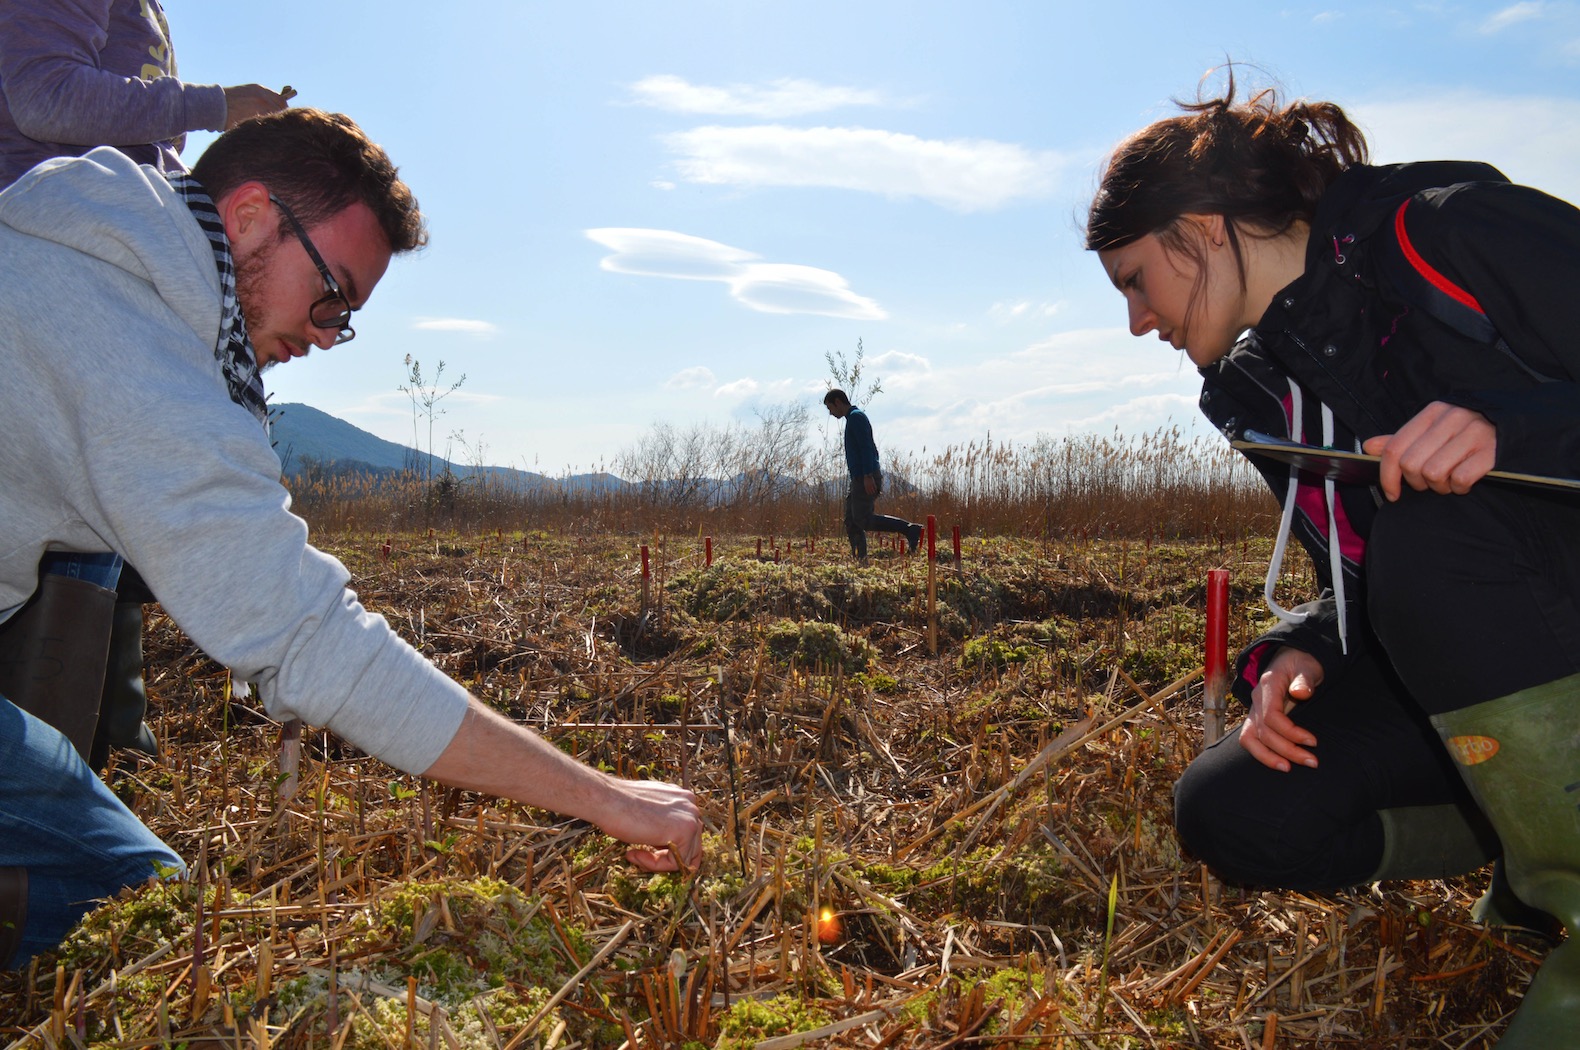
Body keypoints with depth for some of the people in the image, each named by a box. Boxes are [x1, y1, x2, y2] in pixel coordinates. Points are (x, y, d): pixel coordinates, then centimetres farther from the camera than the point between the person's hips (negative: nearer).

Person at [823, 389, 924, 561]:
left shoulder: (856, 416, -8)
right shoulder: (854, 418, 23)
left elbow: (866, 447, -19)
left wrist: (868, 476, -26)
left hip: (865, 479, -10)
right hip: (859, 479, 10)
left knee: (863, 519, -15)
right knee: (851, 521, 7)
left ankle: (910, 529, -16)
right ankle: (860, 559, 5)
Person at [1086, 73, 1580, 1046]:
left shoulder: (1445, 231, -13)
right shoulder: (1257, 390, 7)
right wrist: (1297, 655, -7)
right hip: (1469, 672, 6)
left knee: (1430, 534, -35)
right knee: (1229, 811, -10)